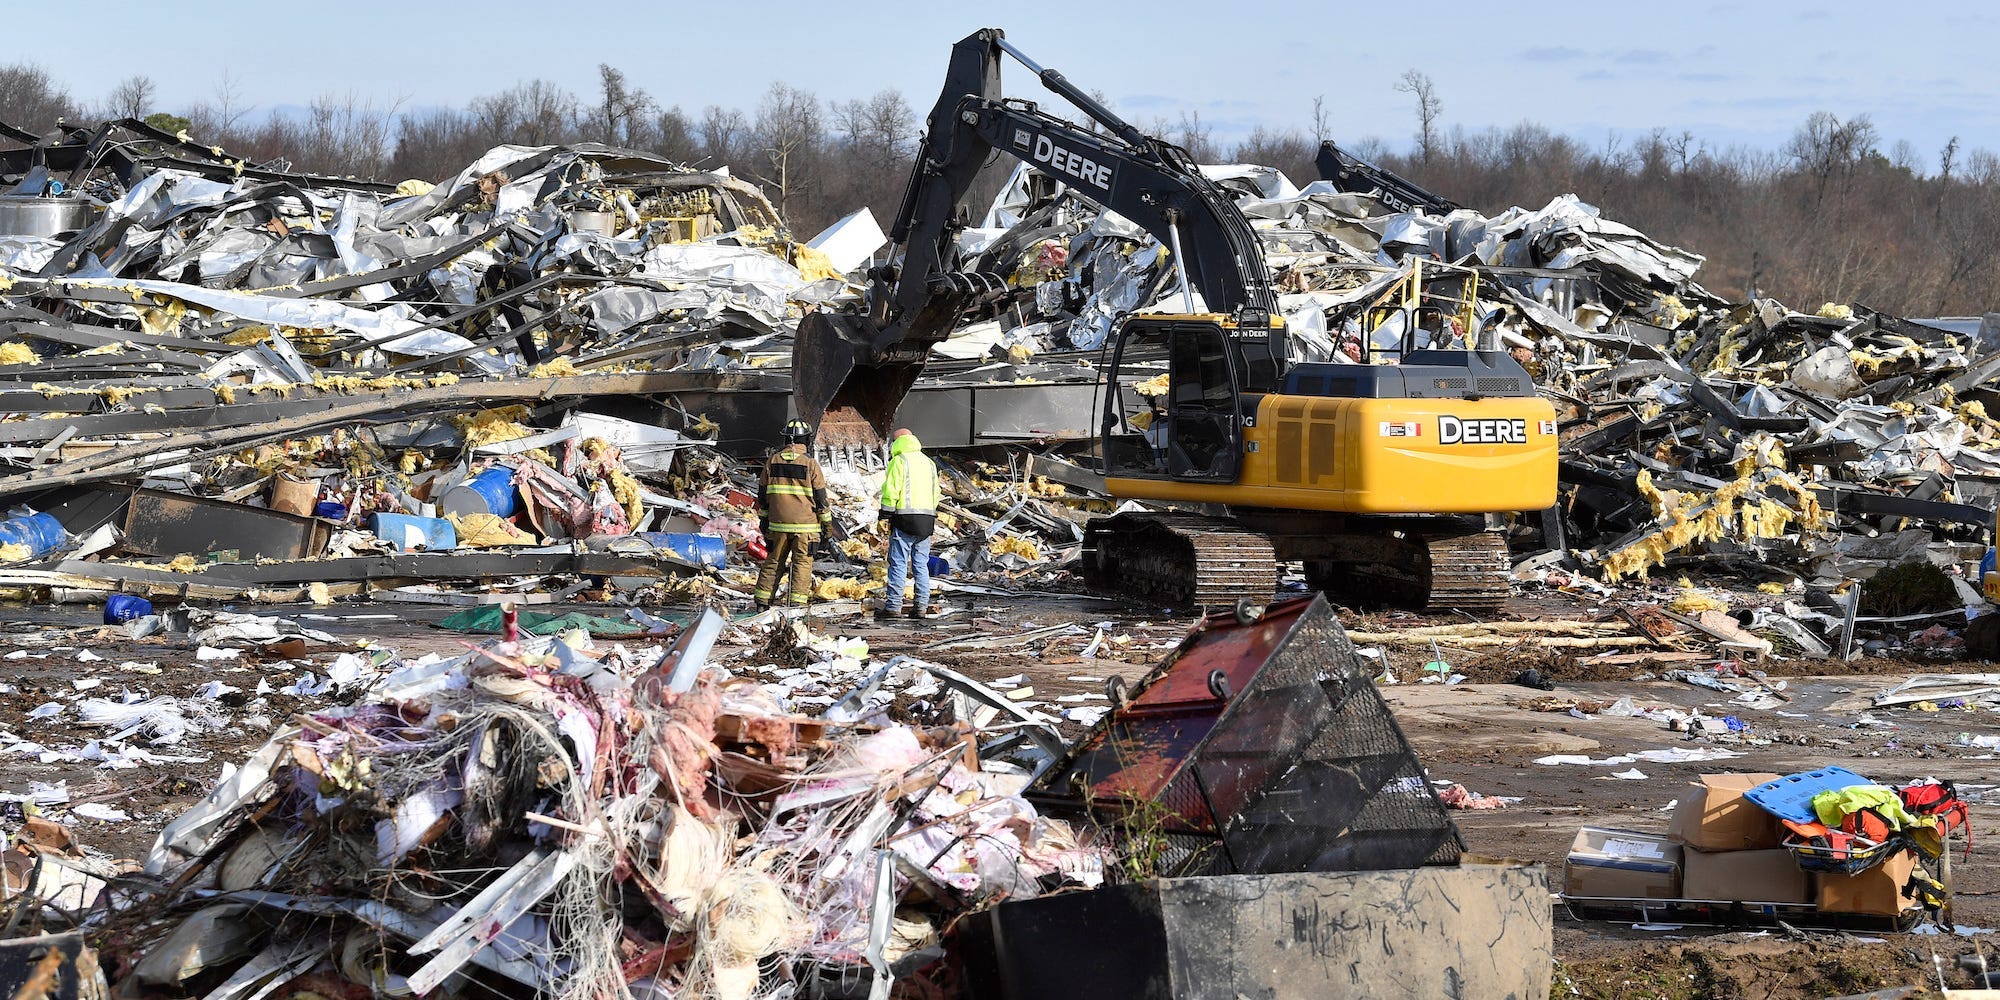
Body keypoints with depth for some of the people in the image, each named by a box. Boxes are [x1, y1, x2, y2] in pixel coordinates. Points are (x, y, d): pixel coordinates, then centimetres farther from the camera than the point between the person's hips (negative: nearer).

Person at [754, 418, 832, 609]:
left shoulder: (772, 461, 5)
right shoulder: (810, 464, -7)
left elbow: (762, 494, 12)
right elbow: (820, 497, -4)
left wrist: (763, 519, 22)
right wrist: (826, 523, 5)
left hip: (777, 523, 4)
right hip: (805, 524, -4)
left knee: (774, 561, 12)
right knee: (802, 563, 1)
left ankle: (763, 598, 14)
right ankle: (798, 600, -4)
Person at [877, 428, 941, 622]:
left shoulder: (899, 461, -4)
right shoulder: (929, 463, 17)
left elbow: (890, 491, -10)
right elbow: (935, 493, 19)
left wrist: (886, 512, -3)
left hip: (904, 518, -6)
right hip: (926, 519, 6)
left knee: (898, 563, -6)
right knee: (921, 564, 9)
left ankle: (893, 605, -10)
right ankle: (921, 605, 6)